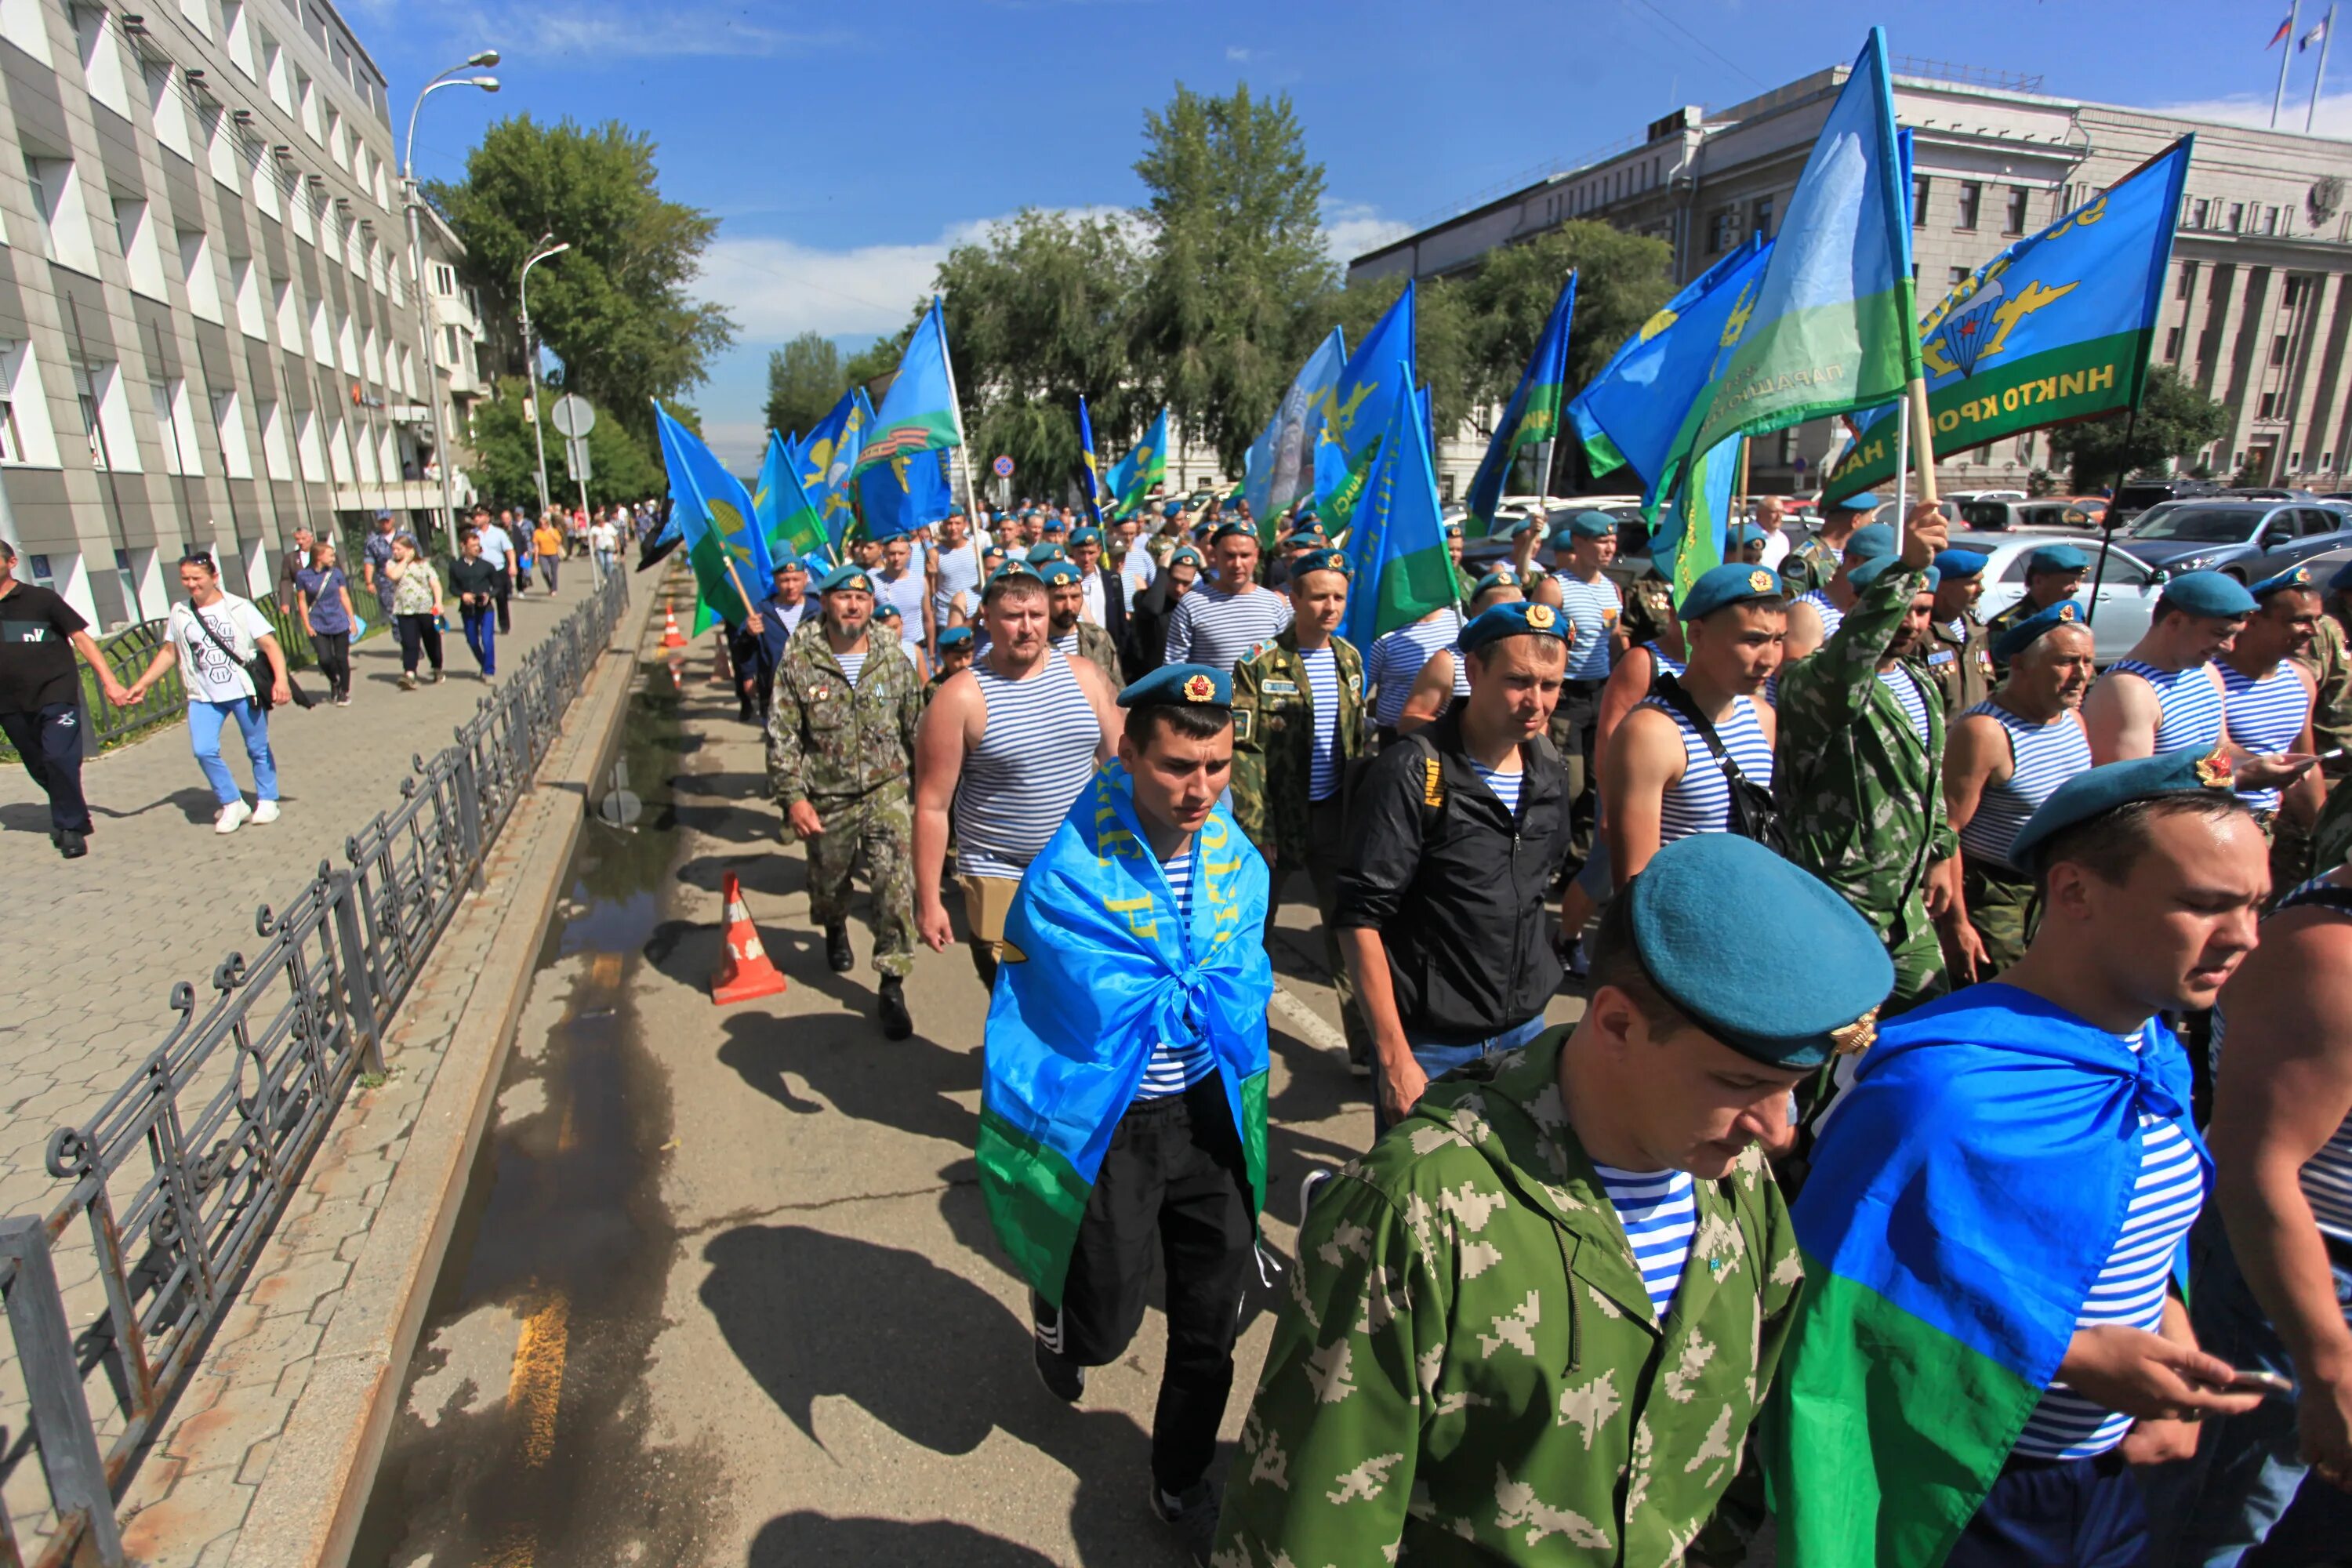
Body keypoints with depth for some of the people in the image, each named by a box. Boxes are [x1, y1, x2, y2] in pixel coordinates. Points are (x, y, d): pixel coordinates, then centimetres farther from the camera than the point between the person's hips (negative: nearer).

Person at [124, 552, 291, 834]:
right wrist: (143, 684, 10)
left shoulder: (239, 608, -6)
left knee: (258, 750, 7)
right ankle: (232, 804, 5)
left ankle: (267, 800, 25)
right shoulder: (179, 613, 5)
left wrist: (280, 680, -23)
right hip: (203, 697, 3)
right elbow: (169, 652, 16)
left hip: (245, 691, -3)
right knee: (204, 752, -10)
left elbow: (269, 644, -11)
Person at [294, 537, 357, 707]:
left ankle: (344, 692, 16)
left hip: (339, 623, 1)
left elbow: (344, 597, 7)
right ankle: (334, 682, 21)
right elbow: (302, 601, 1)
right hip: (318, 625, -1)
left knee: (341, 659, 2)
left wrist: (353, 619, 6)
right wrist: (307, 625, -3)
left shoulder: (336, 572, 2)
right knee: (325, 659, -10)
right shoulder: (302, 575, -3)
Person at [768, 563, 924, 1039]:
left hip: (887, 791, 0)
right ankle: (835, 930, 55)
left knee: (895, 883, -11)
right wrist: (792, 797, -14)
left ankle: (892, 985, -2)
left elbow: (916, 729, 5)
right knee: (828, 882, 19)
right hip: (826, 800, 0)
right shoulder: (798, 662, -7)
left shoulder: (895, 658, -2)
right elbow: (781, 737, -7)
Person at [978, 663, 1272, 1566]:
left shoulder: (1235, 860, -4)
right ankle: (1054, 1312, 46)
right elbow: (1122, 1017, -24)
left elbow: (1240, 995, -9)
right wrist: (1198, 994, -12)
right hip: (1103, 1121, -4)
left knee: (1212, 1322, 15)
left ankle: (1182, 1486, 42)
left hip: (1208, 1109, 5)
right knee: (1105, 1329, 8)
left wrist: (1171, 997, -24)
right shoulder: (1070, 875, -22)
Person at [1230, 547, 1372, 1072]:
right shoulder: (1260, 663, -12)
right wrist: (1256, 831, -17)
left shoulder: (1349, 659, 5)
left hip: (1334, 813, 4)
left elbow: (1359, 739, 13)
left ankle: (1366, 1044, 19)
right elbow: (1243, 752, -14)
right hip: (1274, 815, -4)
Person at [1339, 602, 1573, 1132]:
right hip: (1429, 1044, -5)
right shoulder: (1413, 772, -18)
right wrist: (1394, 1058, -21)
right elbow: (1361, 918, -19)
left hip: (1526, 1029, 6)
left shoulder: (1550, 773, 2)